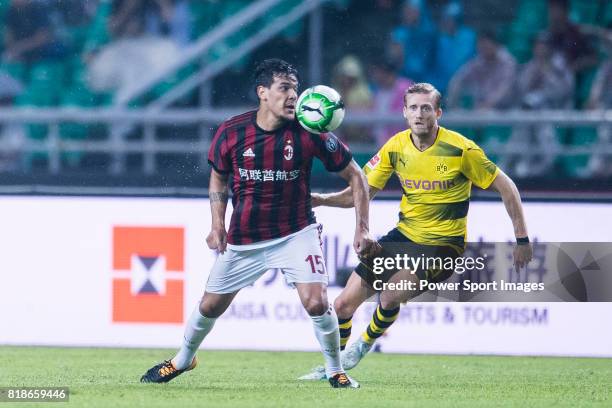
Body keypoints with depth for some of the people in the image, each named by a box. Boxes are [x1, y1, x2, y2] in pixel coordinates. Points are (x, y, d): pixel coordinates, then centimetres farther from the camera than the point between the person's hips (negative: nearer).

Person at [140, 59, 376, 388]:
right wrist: (217, 225, -2)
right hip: (243, 238, 2)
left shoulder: (309, 133, -16)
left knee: (316, 302, -20)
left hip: (296, 233, -2)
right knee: (211, 305, 12)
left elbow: (355, 176, -6)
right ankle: (183, 359, 40)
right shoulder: (231, 132, -11)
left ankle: (335, 371, 4)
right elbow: (219, 177, 9)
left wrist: (362, 229, -11)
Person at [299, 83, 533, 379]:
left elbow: (506, 188, -8)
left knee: (389, 298, -26)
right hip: (404, 235, 5)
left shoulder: (460, 149, -16)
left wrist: (522, 240, -10)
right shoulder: (396, 147, -3)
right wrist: (321, 199, -15)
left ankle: (365, 344, 7)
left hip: (442, 243, -5)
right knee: (343, 305, 0)